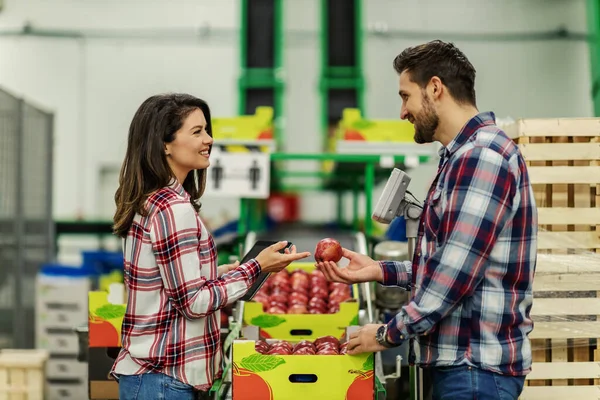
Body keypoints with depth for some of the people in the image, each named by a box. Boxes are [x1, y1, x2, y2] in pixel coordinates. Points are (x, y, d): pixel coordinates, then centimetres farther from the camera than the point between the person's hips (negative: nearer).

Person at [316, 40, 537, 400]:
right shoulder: (465, 156, 15)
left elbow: (456, 274, -23)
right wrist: (379, 271, 10)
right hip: (461, 357, 10)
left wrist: (389, 334, -12)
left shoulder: (481, 156, -18)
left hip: (476, 366, -10)